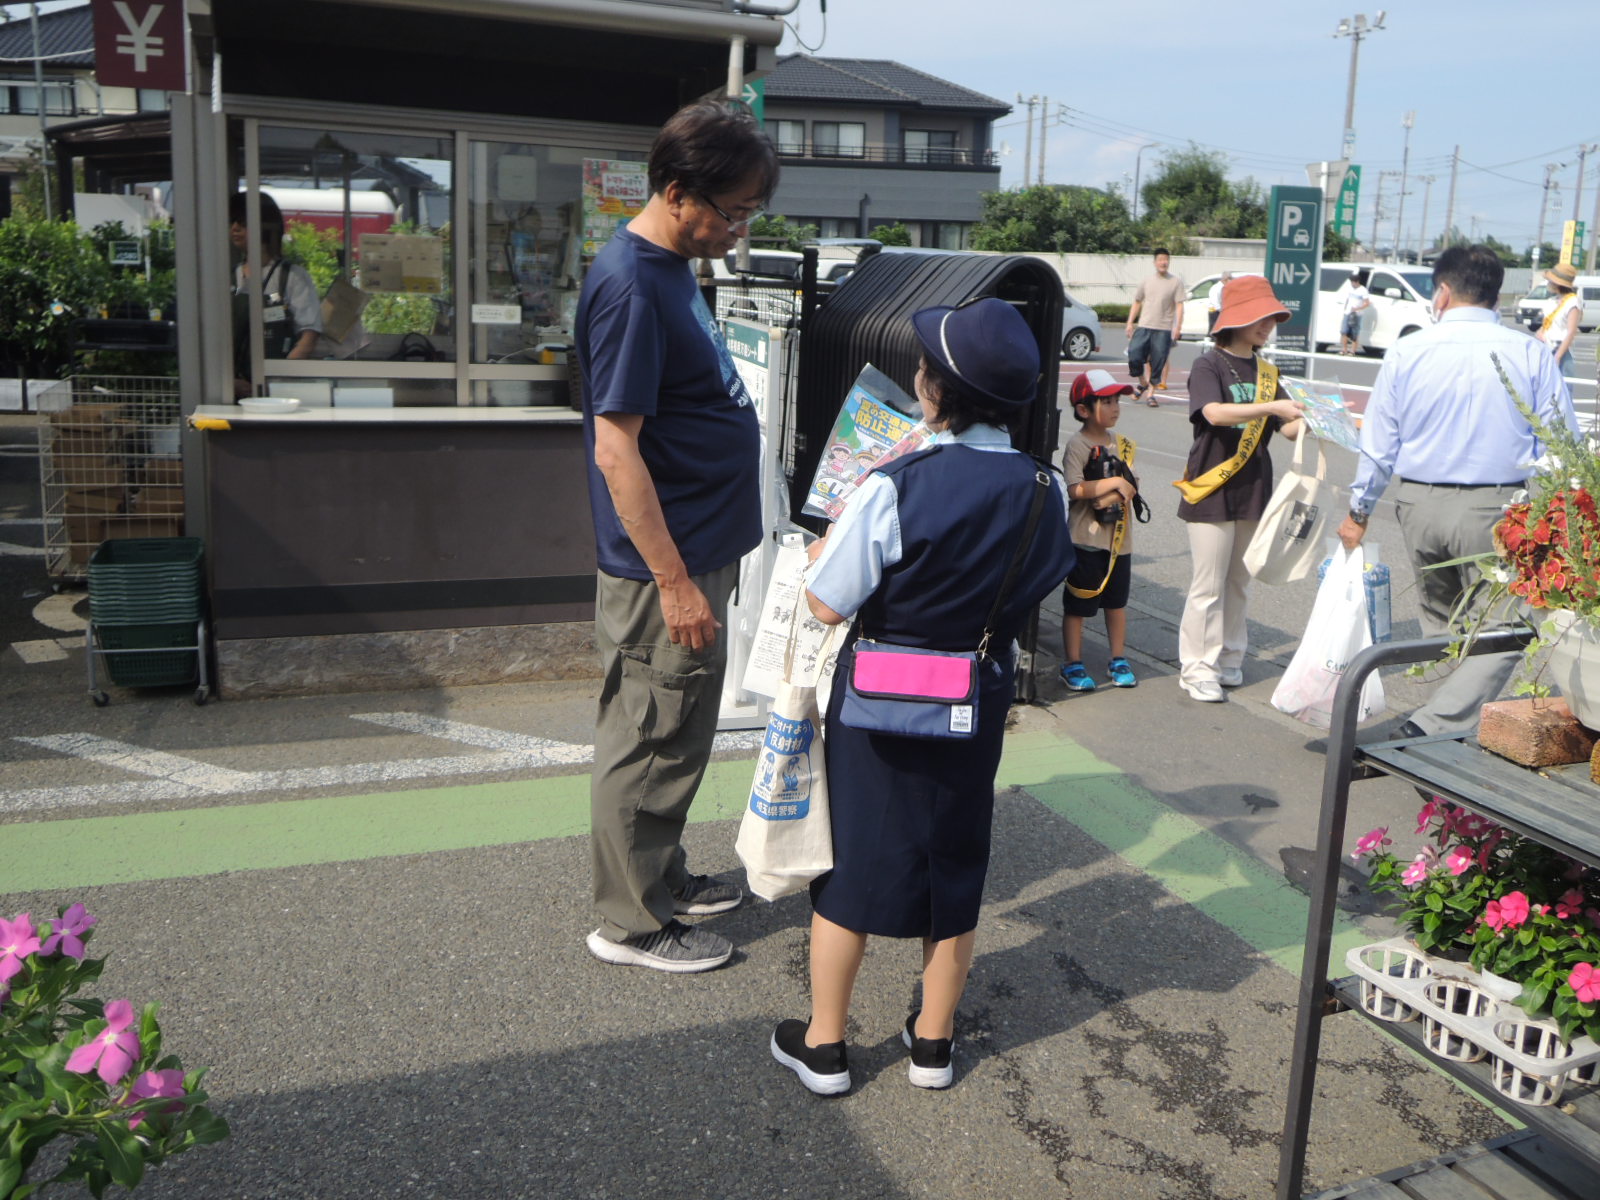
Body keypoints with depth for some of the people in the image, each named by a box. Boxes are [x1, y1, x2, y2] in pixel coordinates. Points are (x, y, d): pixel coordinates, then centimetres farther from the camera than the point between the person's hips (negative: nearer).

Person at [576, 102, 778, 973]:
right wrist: (675, 582, -22)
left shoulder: (671, 266, 10)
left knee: (680, 732, 20)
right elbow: (616, 450, -24)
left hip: (699, 547, 10)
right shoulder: (631, 286, -21)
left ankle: (662, 877, 37)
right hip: (664, 566, -10)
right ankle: (630, 923, 19)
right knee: (650, 739, 3)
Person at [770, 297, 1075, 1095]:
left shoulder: (895, 488, -23)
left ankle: (823, 1044, 24)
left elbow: (828, 604, -17)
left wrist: (826, 542, -2)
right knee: (955, 860, 17)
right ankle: (933, 1041, 30)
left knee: (850, 856, 11)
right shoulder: (1044, 491, -8)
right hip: (978, 699, 4)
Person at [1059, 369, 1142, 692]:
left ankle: (1118, 661, 26)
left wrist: (1112, 498, -17)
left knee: (1117, 601, 14)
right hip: (1086, 538, -6)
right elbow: (1076, 489, -21)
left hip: (1119, 537, 6)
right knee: (1077, 604, 2)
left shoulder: (1122, 444, 8)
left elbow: (1130, 489, 3)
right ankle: (1073, 665, 11)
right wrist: (1115, 483, -18)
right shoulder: (1078, 445, -10)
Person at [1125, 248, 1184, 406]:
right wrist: (1130, 322, 8)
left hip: (1164, 329, -2)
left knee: (1158, 363, -2)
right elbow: (1137, 303, 16)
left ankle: (1151, 393, 9)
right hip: (1143, 327, 2)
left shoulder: (1176, 282, 3)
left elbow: (1179, 305, -1)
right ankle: (1143, 383, 14)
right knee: (1134, 356, -10)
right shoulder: (1147, 282, 11)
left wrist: (1178, 325, -11)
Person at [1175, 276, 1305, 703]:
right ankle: (1197, 668, 5)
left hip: (1253, 491, 6)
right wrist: (1272, 407, -31)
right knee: (1208, 585, -3)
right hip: (1212, 491, -6)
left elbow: (1287, 429, 7)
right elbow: (1214, 413, -25)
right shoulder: (1209, 366, -6)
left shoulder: (1266, 373, 12)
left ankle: (1229, 660, 22)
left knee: (1239, 583, 12)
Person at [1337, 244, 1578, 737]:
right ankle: (1433, 725, -9)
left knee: (1445, 624, 20)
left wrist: (1359, 510, 14)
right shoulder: (1530, 354, -3)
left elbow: (1378, 444, 3)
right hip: (1497, 509, -3)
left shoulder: (1406, 351, 0)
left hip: (1419, 505, 3)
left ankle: (1455, 716, 29)